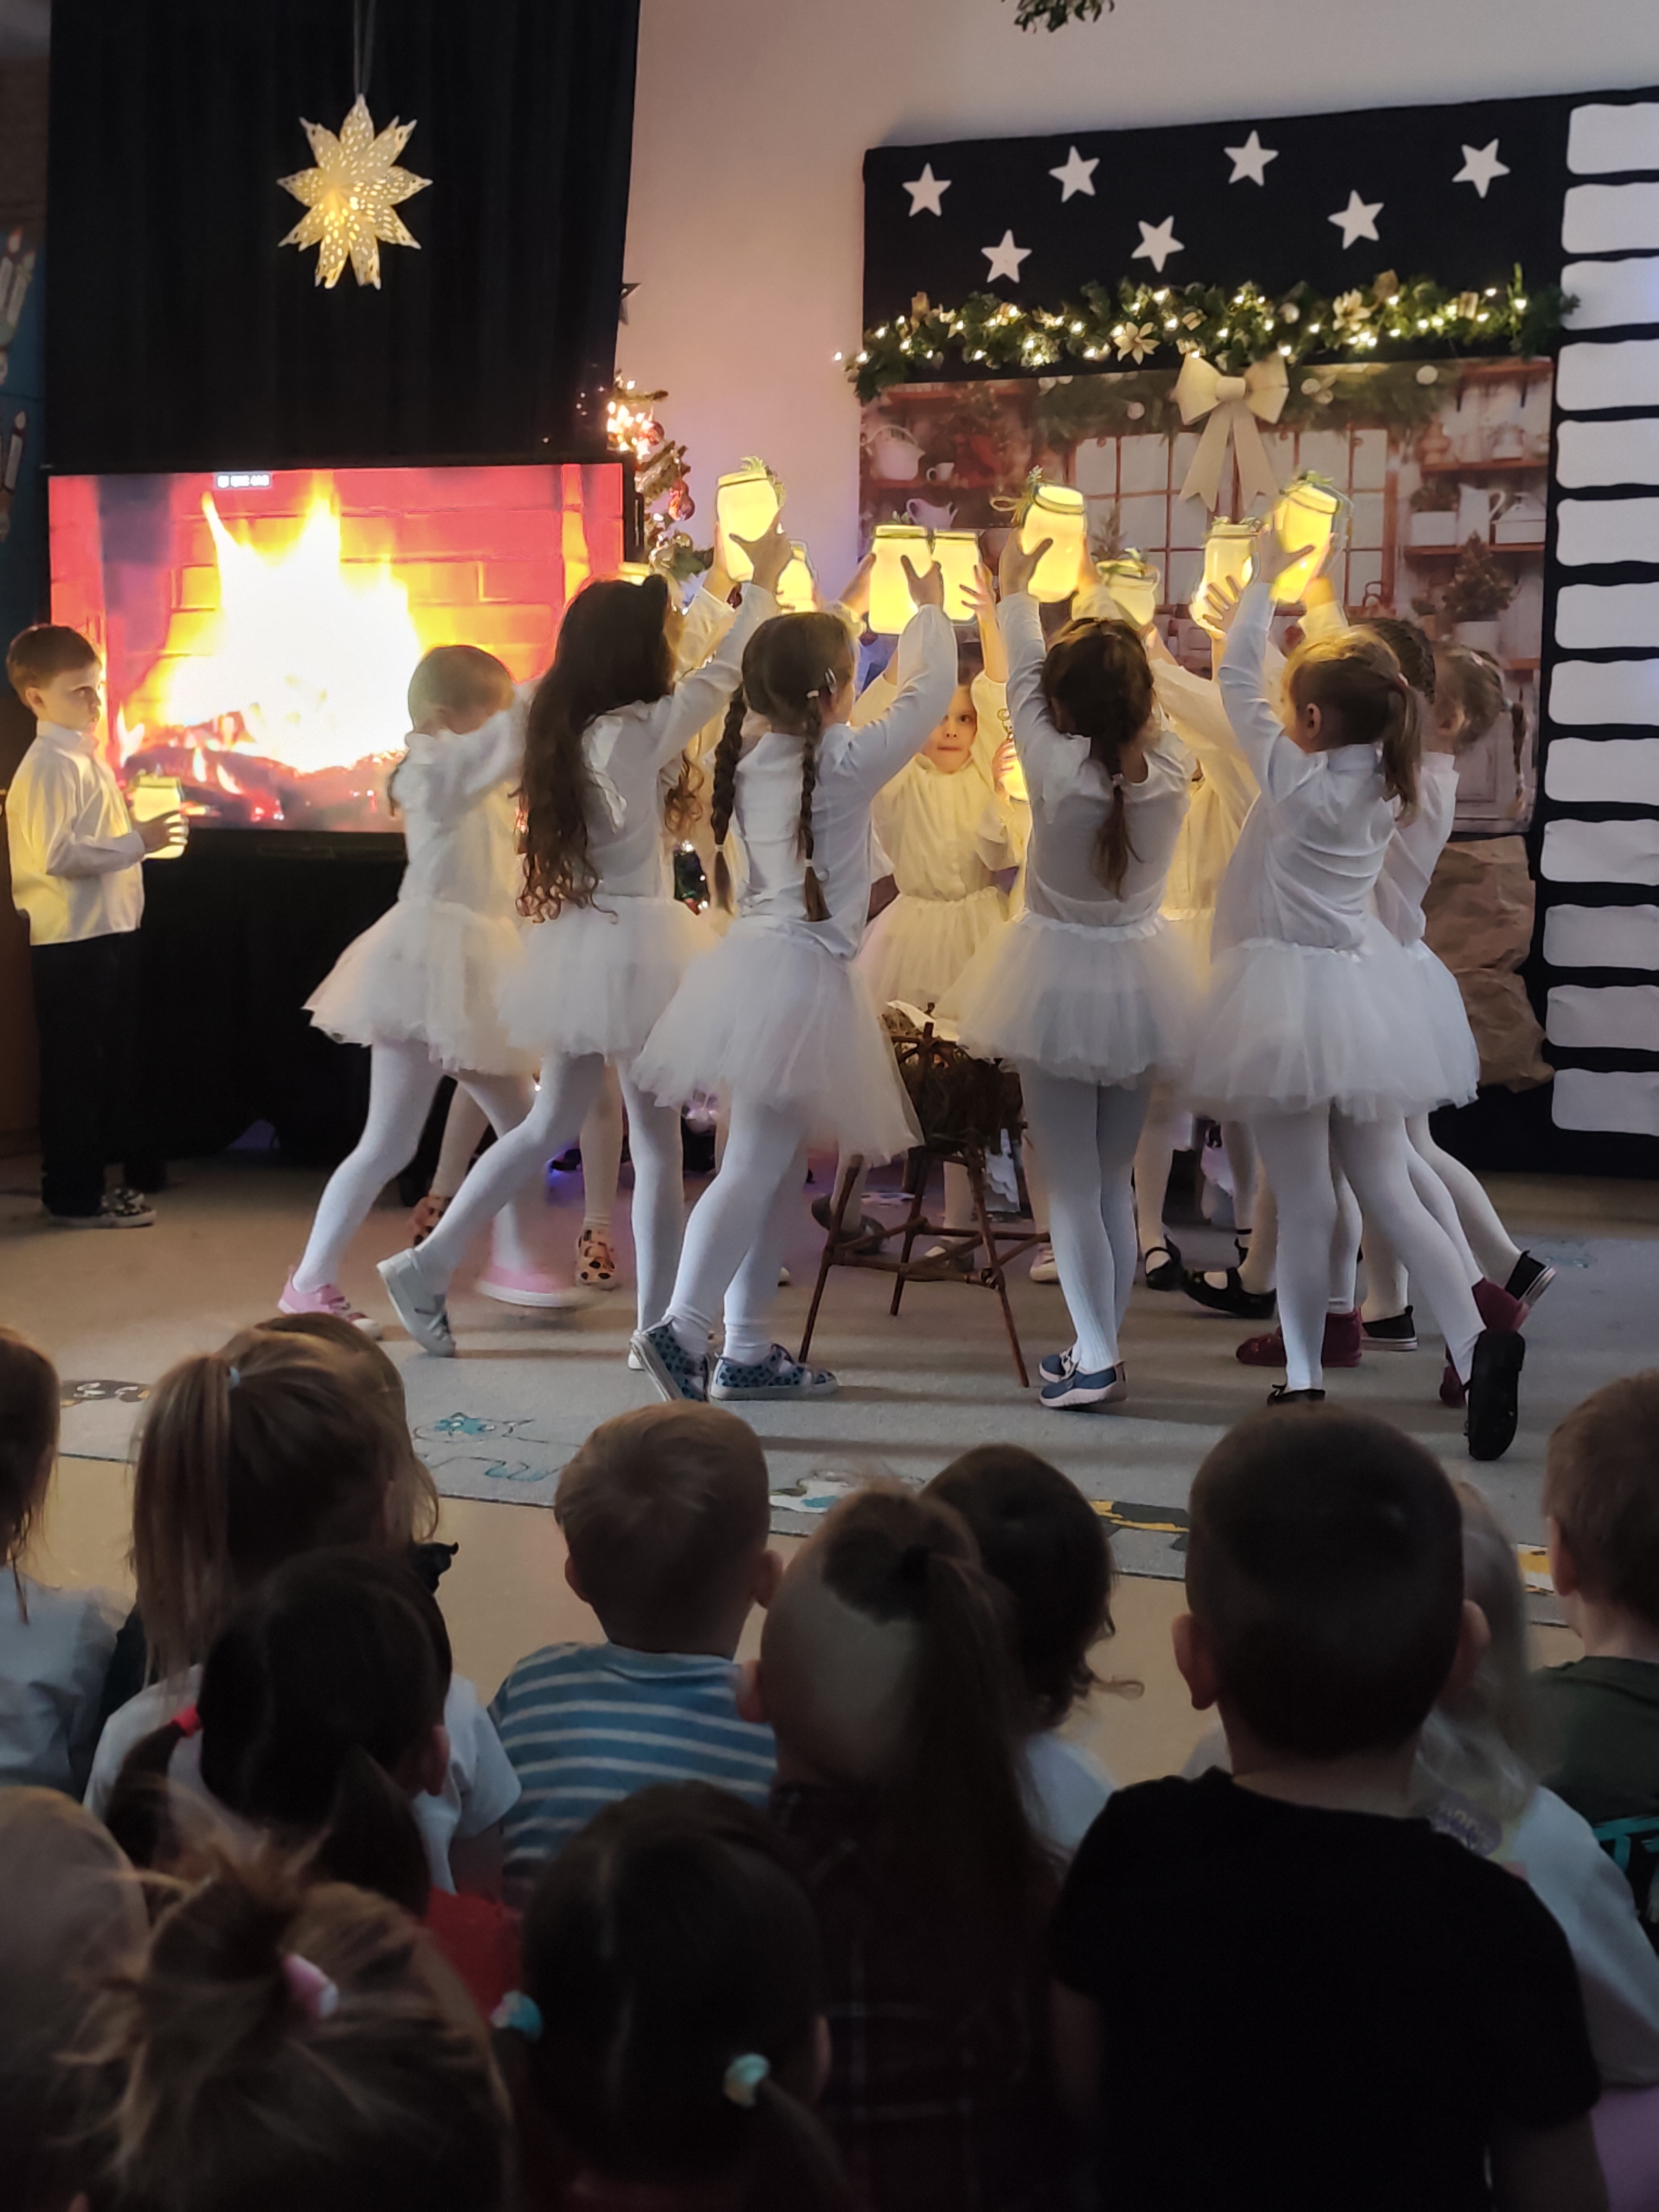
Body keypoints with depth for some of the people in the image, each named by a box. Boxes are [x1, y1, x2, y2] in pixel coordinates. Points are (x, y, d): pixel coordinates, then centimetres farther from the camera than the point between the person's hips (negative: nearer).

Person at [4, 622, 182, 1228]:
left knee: (112, 1060, 18)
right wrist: (137, 843, -23)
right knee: (76, 1068, -1)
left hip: (108, 930, 10)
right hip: (72, 939, -10)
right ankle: (74, 1197, 8)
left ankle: (108, 1172, 31)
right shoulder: (50, 765, -17)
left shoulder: (86, 757, 13)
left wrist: (143, 836, 10)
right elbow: (56, 853, -26)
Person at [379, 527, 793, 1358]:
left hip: (579, 940, 9)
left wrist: (715, 586, 30)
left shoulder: (566, 726, 6)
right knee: (656, 1140, 2)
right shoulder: (637, 732, -17)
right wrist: (763, 583, 2)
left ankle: (427, 1266, 18)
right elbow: (718, 677, -10)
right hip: (631, 942, -9)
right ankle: (661, 1324, 9)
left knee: (551, 1125, 18)